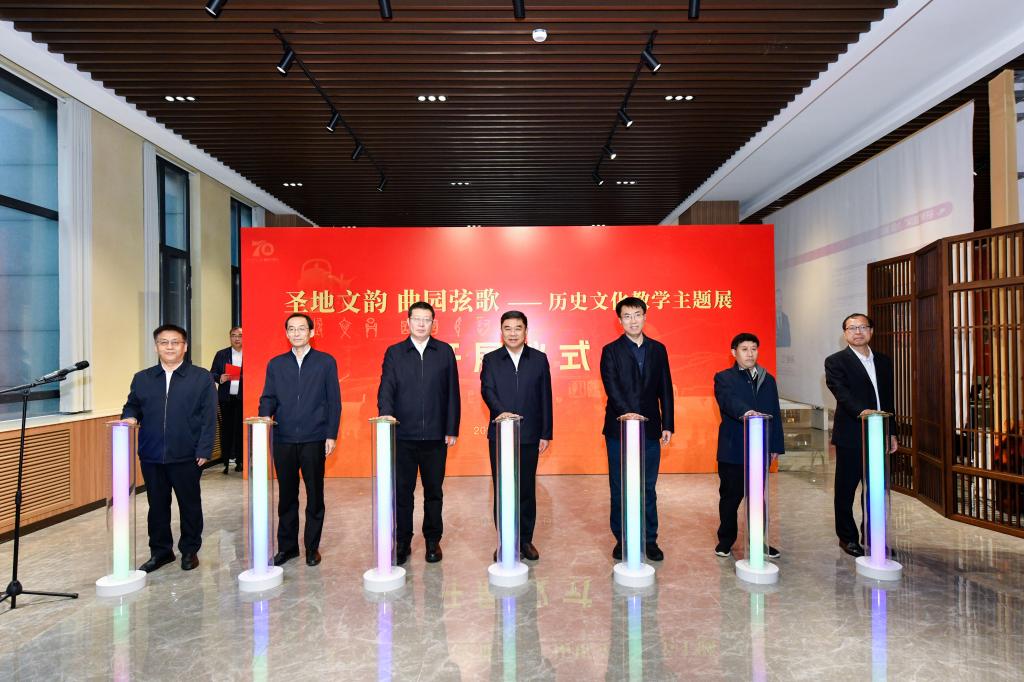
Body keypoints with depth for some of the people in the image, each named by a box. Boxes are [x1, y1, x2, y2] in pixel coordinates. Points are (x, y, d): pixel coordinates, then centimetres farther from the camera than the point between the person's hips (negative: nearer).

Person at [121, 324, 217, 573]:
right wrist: (130, 418, -8)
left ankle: (190, 550, 23)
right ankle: (160, 551, 28)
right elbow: (132, 406, 17)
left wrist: (203, 451, -11)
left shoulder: (201, 377, -1)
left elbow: (209, 418, -5)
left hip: (187, 457, -3)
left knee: (190, 505, 9)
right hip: (151, 456, 3)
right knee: (157, 505, 13)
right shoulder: (142, 379, 10)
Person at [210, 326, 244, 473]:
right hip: (226, 398, 2)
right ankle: (226, 461, 11)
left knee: (240, 429, 1)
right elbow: (212, 373, 8)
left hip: (243, 398, -2)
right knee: (226, 429, 5)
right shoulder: (221, 354, 10)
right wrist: (220, 378, -11)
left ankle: (239, 460, 10)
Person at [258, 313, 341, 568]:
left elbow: (334, 401, 1)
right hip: (283, 440, 2)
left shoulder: (326, 362, 3)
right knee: (287, 496, 11)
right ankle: (287, 546, 23)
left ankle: (312, 547, 19)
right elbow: (268, 399, 8)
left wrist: (331, 435, -5)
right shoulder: (276, 364, 10)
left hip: (314, 440, -2)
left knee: (315, 496, 7)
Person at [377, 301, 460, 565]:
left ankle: (433, 541, 25)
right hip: (403, 435, 0)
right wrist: (386, 414, -21)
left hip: (435, 435, 0)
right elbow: (386, 389, -2)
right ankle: (402, 542, 21)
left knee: (433, 491, 11)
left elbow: (452, 393, 3)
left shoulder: (445, 352, 5)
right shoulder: (394, 353, 5)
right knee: (402, 491, 7)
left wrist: (452, 429, 0)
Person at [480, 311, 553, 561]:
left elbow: (545, 397, 4)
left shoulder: (539, 359, 6)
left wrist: (546, 434, 1)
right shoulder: (490, 360, 5)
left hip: (529, 435, 0)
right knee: (501, 490, 6)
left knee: (527, 489, 8)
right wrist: (501, 411, -29)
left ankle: (525, 540, 20)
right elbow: (487, 390, -9)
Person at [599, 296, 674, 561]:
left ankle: (650, 540, 20)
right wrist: (625, 412, -29)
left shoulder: (658, 349, 9)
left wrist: (668, 424, 4)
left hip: (650, 428, 2)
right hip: (619, 429, -2)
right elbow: (612, 387, -13)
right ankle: (621, 539, 18)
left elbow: (665, 389, 9)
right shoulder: (611, 351, -1)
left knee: (648, 488, 9)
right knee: (619, 488, 7)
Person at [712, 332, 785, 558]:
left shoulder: (768, 380, 14)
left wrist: (776, 445, 8)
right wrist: (745, 411, -42)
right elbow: (728, 400, -22)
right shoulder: (724, 378, -1)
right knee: (730, 496, 6)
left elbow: (775, 414, 13)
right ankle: (726, 540, 20)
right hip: (733, 449, -4)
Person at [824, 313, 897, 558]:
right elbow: (842, 393, -19)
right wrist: (861, 411, -36)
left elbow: (889, 399, 16)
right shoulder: (836, 361, -4)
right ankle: (848, 537, 17)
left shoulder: (883, 361, 14)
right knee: (846, 489, 4)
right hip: (851, 436, -5)